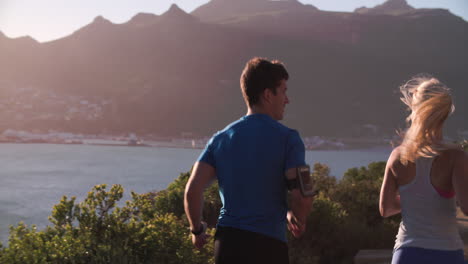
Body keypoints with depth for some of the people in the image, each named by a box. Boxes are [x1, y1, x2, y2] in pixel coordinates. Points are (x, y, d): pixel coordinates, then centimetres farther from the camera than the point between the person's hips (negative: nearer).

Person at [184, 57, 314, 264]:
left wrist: (197, 230, 15)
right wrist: (297, 219, 9)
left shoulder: (220, 139, 7)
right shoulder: (287, 138, -5)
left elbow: (192, 191, -2)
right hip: (269, 246, -4)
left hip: (226, 242, 4)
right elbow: (302, 198, -13)